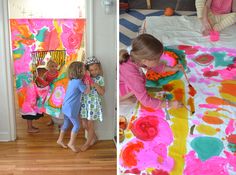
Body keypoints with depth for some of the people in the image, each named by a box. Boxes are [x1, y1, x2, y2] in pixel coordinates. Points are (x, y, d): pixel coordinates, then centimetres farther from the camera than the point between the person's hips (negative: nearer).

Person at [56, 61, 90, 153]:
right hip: (71, 108, -9)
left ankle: (60, 140, 33)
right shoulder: (79, 82, -21)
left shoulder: (72, 80, 6)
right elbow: (87, 91, -12)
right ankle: (71, 143, 13)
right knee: (76, 125, 3)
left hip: (66, 107, 9)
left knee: (66, 124, 21)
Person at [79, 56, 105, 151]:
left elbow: (102, 92, -8)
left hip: (94, 103, -4)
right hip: (84, 103, 4)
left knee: (90, 124, 4)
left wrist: (96, 85, -23)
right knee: (84, 124, 12)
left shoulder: (100, 78, -7)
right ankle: (94, 137, 36)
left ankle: (87, 143, 23)